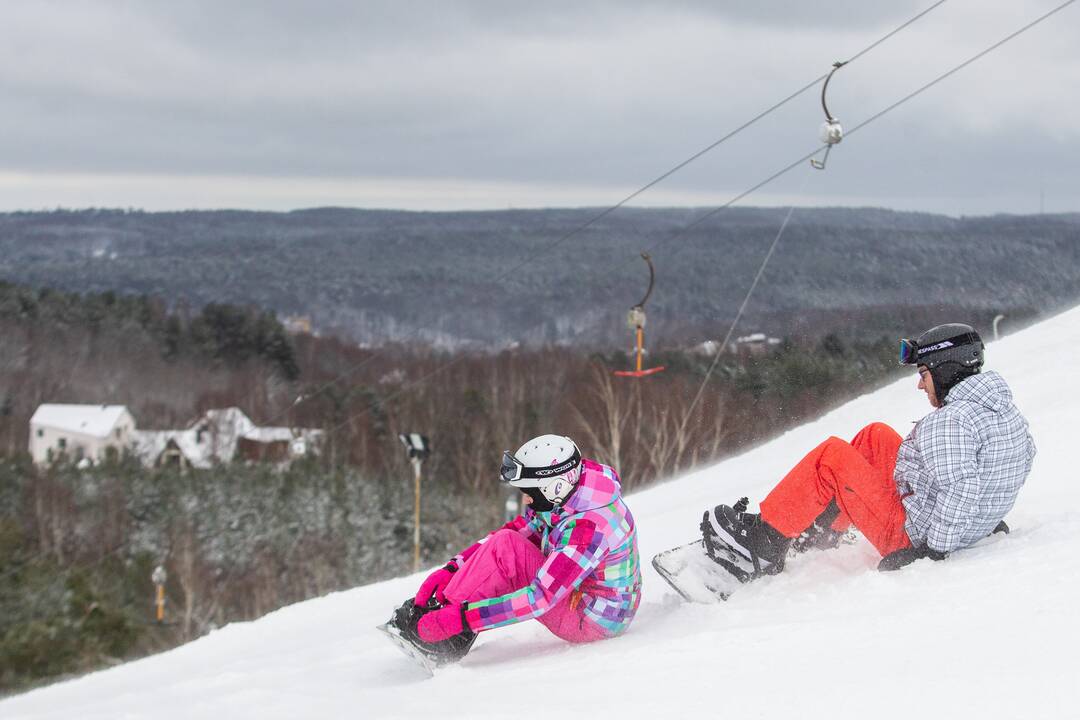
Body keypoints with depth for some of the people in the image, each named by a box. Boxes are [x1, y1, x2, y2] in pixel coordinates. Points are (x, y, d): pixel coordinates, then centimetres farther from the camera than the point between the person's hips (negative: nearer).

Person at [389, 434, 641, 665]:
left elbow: (541, 598, -35)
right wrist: (451, 569, -8)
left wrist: (461, 617, -36)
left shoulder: (589, 528, -31)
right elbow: (514, 530, 4)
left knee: (504, 548, -22)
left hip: (595, 622, -10)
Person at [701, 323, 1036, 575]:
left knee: (832, 455, -4)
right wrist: (984, 520, 20)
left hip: (911, 535, -10)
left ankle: (764, 543, 4)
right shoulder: (1007, 410, 3)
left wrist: (933, 550, -30)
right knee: (875, 436, 18)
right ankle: (822, 533, 27)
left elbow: (961, 488, -36)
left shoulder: (952, 421, -26)